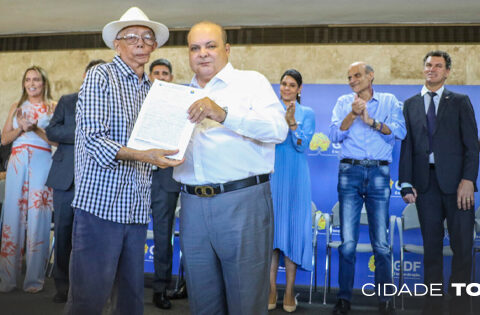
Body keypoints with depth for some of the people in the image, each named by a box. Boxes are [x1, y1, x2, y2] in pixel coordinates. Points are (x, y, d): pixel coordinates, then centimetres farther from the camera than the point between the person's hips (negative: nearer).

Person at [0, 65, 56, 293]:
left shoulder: (52, 108, 8)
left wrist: (35, 128, -12)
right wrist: (21, 128, -3)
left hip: (41, 162, -3)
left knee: (37, 217, -6)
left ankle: (34, 279, 0)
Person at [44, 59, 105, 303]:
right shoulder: (67, 101, 14)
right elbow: (51, 130, 4)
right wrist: (80, 134, -9)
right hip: (66, 175, 2)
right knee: (63, 229, 5)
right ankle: (62, 284, 16)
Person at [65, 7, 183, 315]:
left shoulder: (152, 89, 17)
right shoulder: (101, 76, -2)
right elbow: (93, 138, -13)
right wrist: (141, 155, -26)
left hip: (138, 208, 6)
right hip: (101, 202, -6)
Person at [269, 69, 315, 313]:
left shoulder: (307, 113, 5)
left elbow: (302, 145, -7)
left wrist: (291, 122, -23)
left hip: (295, 177, -1)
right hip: (271, 176, 1)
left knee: (293, 228, 1)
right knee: (271, 227, 3)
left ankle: (289, 292, 10)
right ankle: (271, 290, 13)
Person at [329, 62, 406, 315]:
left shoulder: (389, 101, 11)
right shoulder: (344, 102, 13)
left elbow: (400, 132, -2)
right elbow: (334, 135, 2)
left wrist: (371, 120, -10)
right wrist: (353, 114, -10)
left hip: (379, 173, 0)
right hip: (350, 172, 1)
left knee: (381, 242, 3)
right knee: (348, 242, 0)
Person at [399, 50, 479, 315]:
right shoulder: (410, 104, 13)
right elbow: (406, 145, 8)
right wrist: (406, 183, -1)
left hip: (456, 181, -1)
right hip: (425, 182, 2)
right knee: (432, 246, 8)